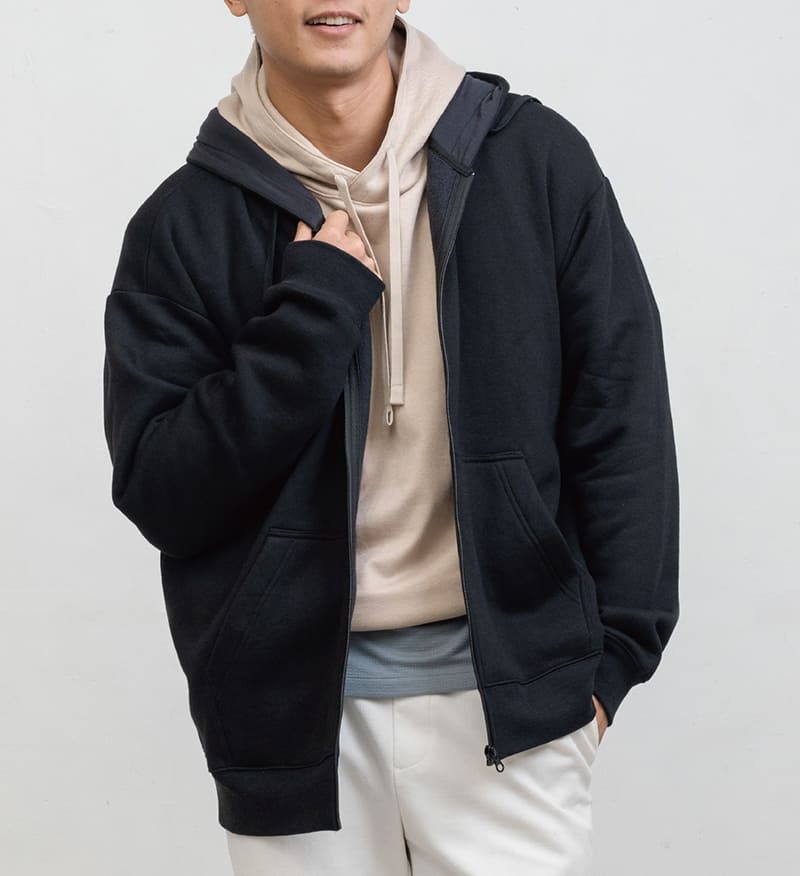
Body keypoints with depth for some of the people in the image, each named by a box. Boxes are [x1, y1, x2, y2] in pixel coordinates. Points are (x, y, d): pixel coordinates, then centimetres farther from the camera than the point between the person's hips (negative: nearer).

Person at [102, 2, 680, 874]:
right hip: (294, 703, 1)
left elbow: (620, 422, 2)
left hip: (512, 687, 0)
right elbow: (157, 497, -7)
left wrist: (614, 652, 0)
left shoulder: (539, 161, -3)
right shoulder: (182, 228, -2)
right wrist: (314, 313, -16)